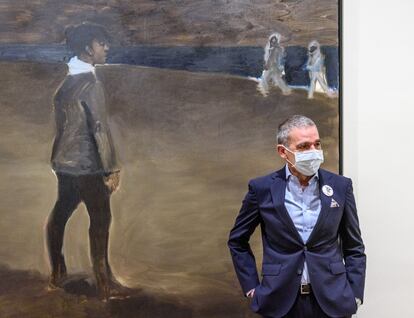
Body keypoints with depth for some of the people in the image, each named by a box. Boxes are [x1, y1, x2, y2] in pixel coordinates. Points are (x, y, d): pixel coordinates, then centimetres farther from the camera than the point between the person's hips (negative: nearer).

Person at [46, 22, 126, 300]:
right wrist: (112, 169, -17)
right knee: (100, 220, 2)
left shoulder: (66, 82, 8)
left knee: (60, 214, 15)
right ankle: (104, 283, 10)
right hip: (86, 164, -8)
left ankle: (58, 274, 27)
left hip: (64, 161, 8)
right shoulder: (91, 84, -18)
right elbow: (100, 129, -21)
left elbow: (63, 123, 12)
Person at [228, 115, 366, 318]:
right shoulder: (262, 188, -5)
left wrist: (354, 295, -1)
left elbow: (354, 247, 6)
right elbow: (237, 241, 7)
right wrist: (251, 287, 1)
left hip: (332, 301, 1)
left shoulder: (340, 186, -1)